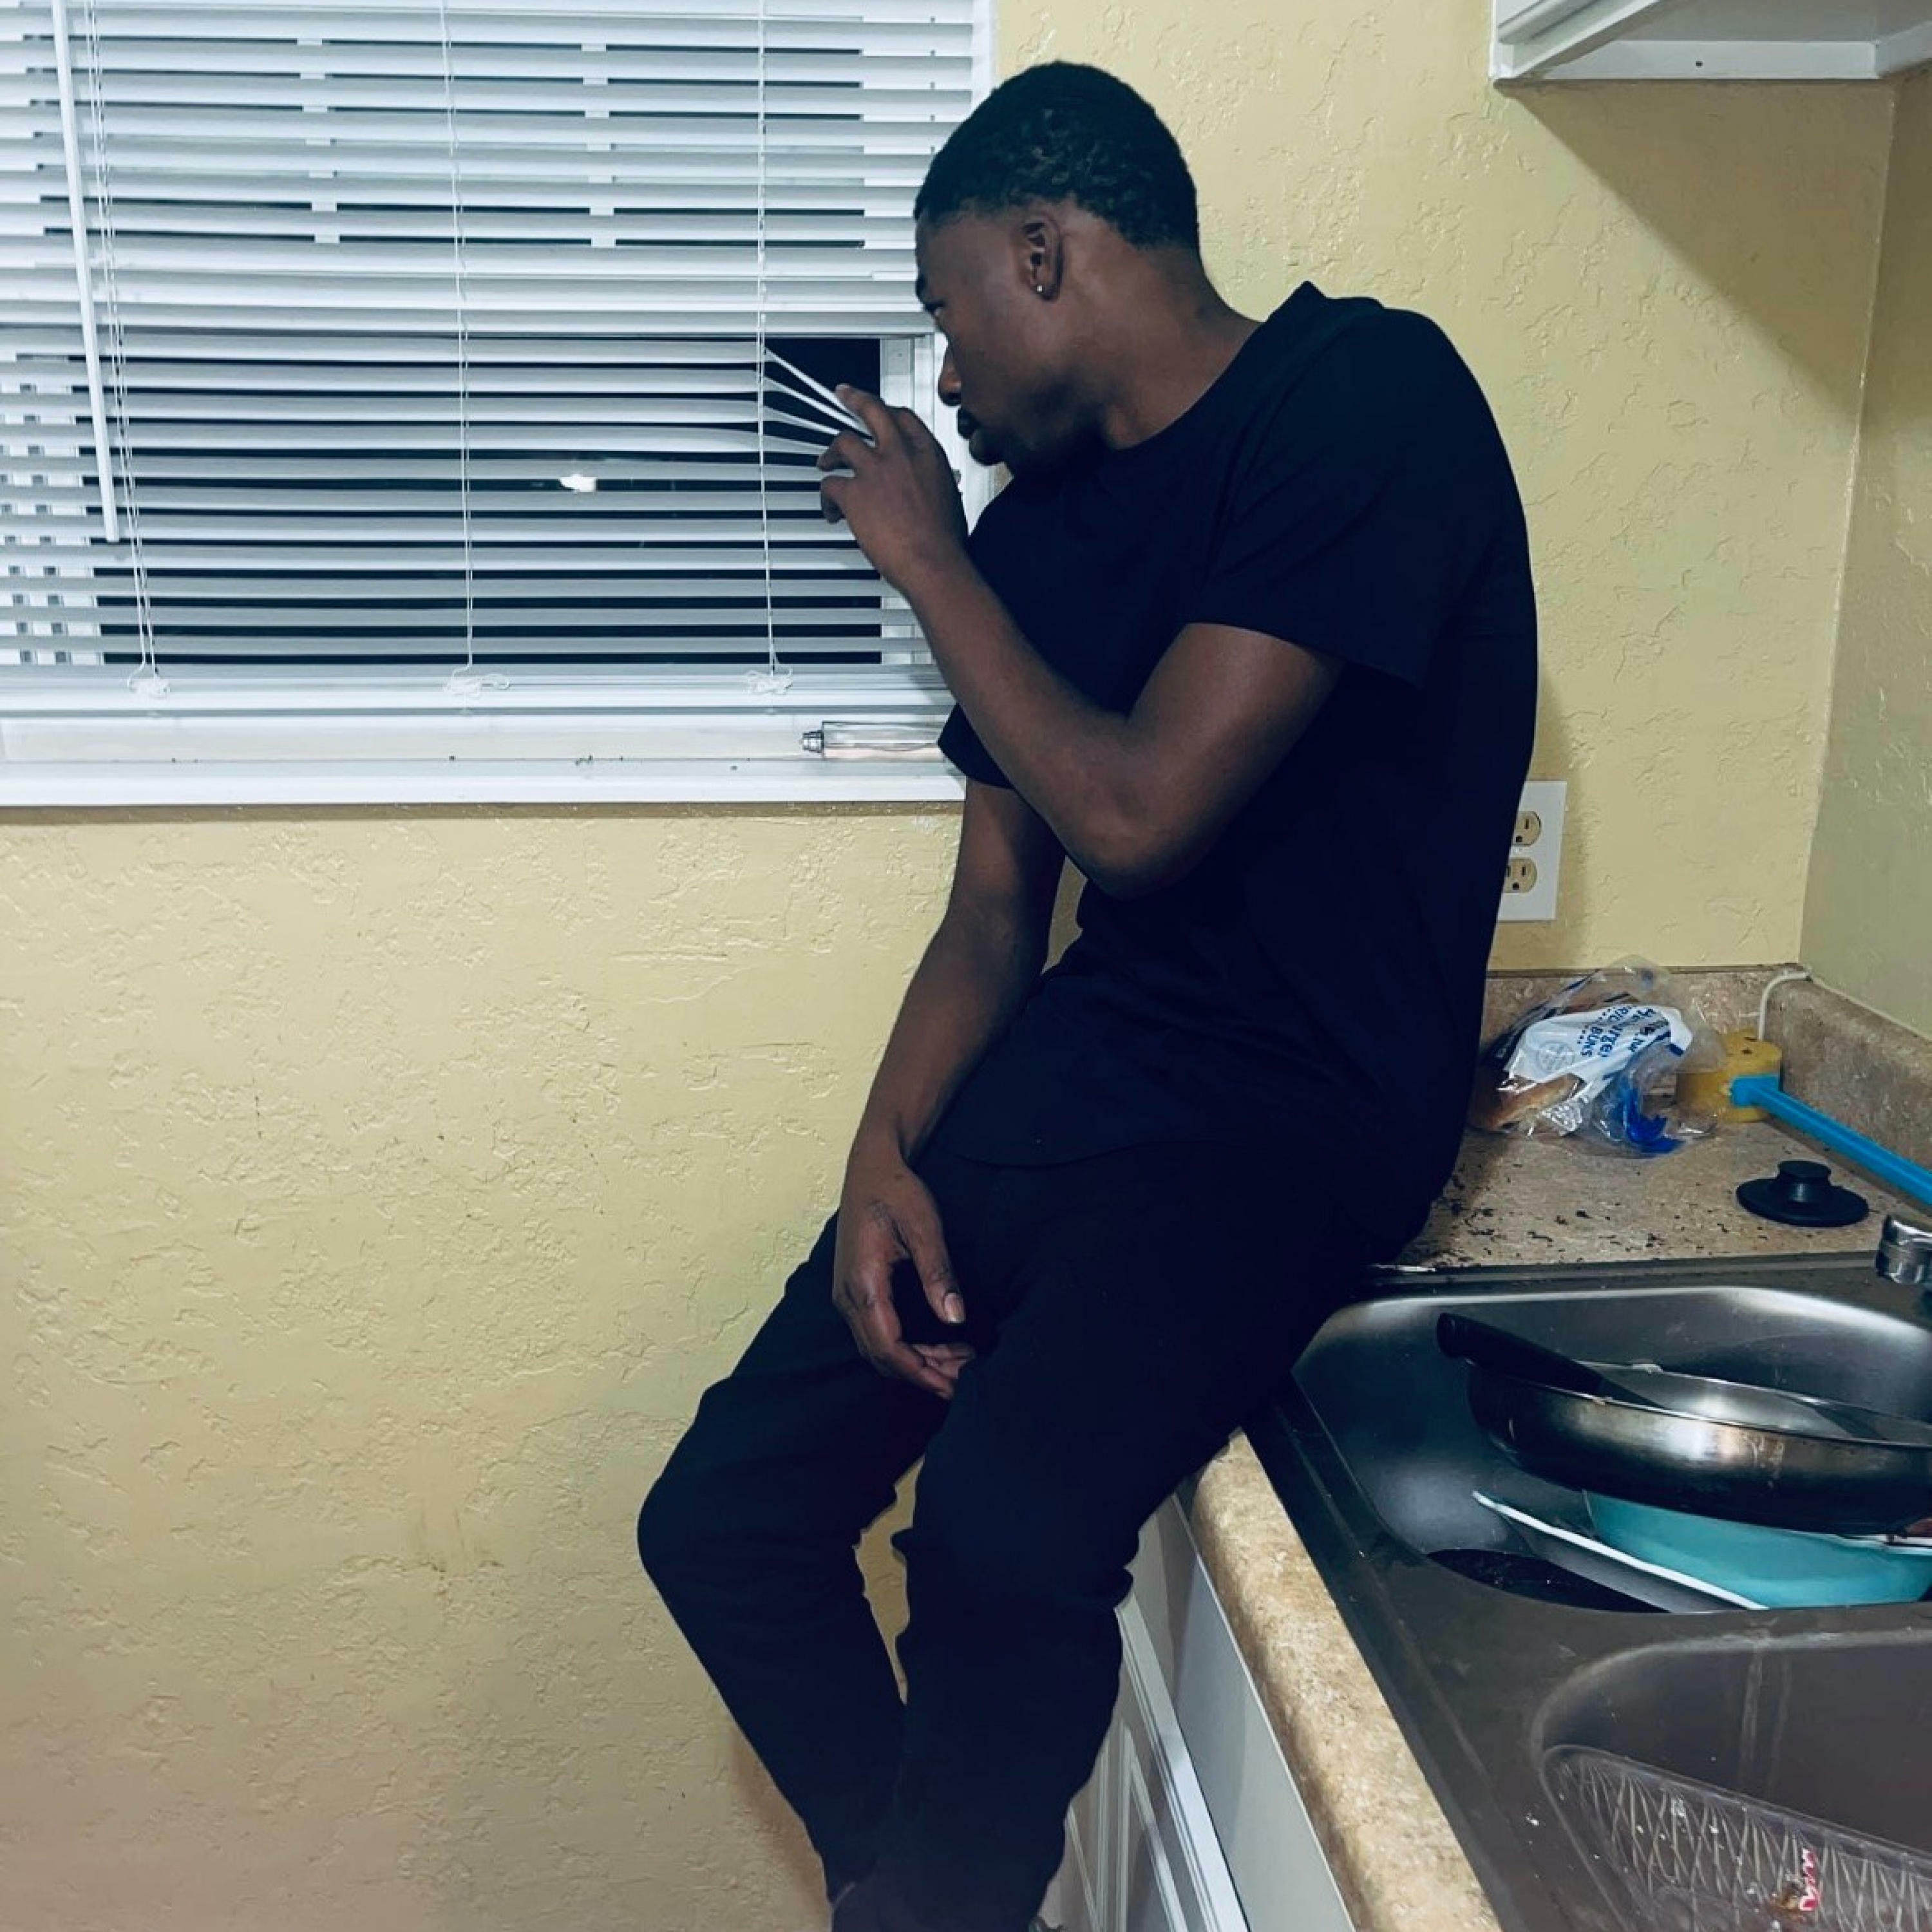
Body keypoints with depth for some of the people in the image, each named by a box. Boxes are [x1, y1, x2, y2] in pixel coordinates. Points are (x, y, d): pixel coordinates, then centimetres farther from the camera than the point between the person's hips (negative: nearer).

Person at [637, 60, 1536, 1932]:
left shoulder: (1365, 398, -10)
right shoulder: (1031, 522, 10)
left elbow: (1141, 815, -19)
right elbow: (995, 907, 12)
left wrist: (931, 566, -6)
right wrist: (887, 1154, -4)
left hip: (1302, 1109, -6)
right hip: (1069, 1066, 7)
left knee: (1003, 1530, -30)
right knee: (719, 1519, 0)